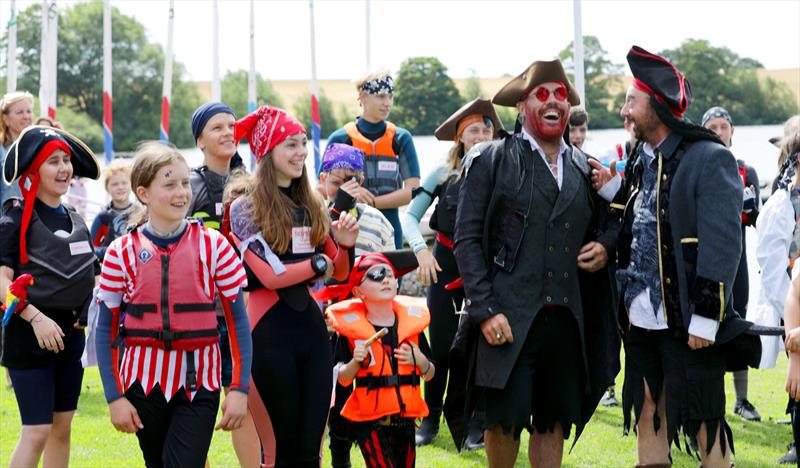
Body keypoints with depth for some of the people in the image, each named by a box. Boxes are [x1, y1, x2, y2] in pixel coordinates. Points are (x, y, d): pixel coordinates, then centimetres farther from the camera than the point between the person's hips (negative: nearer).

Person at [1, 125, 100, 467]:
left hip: (71, 333, 7)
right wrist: (35, 317, -27)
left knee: (62, 427, 11)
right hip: (29, 335, -7)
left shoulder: (76, 221, 12)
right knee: (37, 431, -10)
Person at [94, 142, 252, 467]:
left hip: (198, 382, -1)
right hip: (143, 381, 1)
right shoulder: (123, 252, -1)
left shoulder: (213, 245, -1)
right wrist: (114, 398, -4)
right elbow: (106, 329, 2)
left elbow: (238, 320, -1)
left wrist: (239, 389, -8)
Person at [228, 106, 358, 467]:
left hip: (311, 325, 5)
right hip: (270, 330, -5)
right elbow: (269, 275, -15)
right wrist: (318, 263, -3)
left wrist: (344, 246, -7)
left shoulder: (313, 207, 10)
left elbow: (339, 273, 13)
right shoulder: (245, 209, -5)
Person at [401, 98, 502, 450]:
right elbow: (410, 215, -3)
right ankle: (430, 419, 15)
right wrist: (421, 250, -17)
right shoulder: (444, 174, -3)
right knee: (442, 344, 3)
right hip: (446, 263, 0)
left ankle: (476, 425, 13)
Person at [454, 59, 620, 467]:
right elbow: (468, 239, -4)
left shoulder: (585, 168, 15)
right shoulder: (490, 161, 1)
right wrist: (485, 310, -13)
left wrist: (606, 245, 2)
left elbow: (605, 226, 27)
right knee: (506, 417, -6)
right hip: (510, 319, -4)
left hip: (568, 321, 4)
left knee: (555, 419, 8)